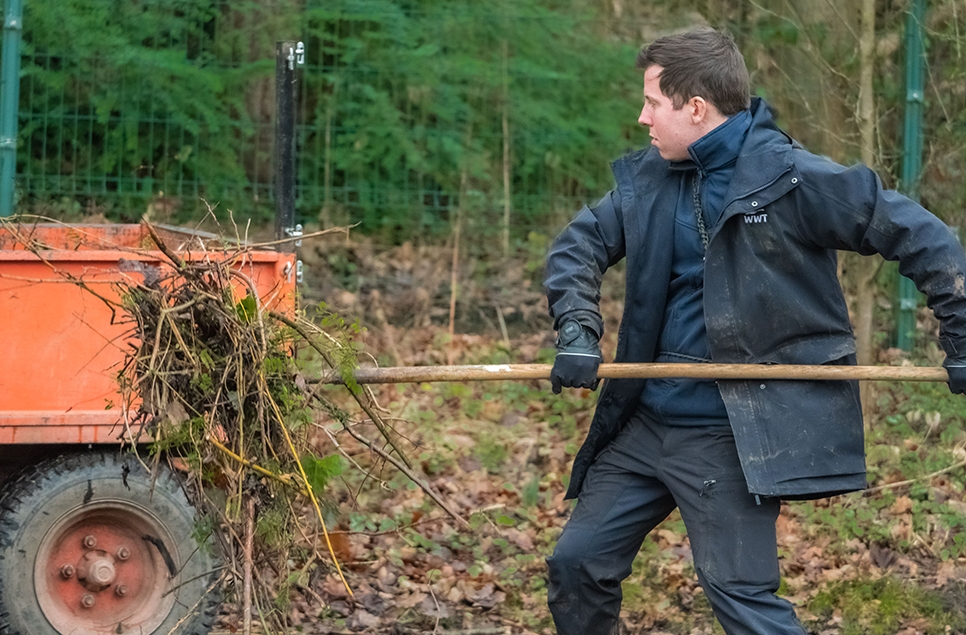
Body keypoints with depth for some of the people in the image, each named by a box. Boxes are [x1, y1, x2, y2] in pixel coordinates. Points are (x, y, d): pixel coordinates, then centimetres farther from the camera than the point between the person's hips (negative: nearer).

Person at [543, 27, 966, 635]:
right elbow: (579, 245, 9)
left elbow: (917, 235, -11)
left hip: (734, 435, -7)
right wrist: (577, 330, -11)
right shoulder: (648, 180, 6)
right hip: (643, 422, 7)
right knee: (576, 565, 11)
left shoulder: (791, 178, -14)